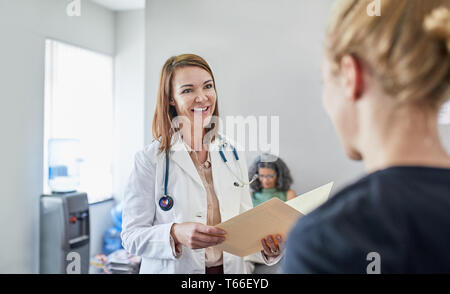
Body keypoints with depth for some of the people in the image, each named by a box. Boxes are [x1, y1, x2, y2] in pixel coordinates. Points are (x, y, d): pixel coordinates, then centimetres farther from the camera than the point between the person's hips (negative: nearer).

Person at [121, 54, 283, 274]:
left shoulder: (233, 156, 0)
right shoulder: (150, 159, -13)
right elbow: (131, 235, -14)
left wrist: (267, 244, -16)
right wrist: (175, 234, -31)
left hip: (230, 267, 4)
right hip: (174, 269, -4)